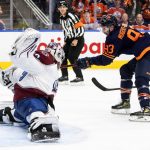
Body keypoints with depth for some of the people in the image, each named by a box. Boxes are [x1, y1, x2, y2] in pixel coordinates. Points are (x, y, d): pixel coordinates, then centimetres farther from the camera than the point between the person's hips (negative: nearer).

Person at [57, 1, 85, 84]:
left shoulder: (71, 16, -18)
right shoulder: (61, 18, 9)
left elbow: (80, 28, -20)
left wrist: (76, 40, -22)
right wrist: (65, 41, 15)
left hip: (78, 40, -9)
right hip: (70, 40, 9)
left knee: (72, 58, -17)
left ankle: (79, 77, -8)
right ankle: (65, 76, 14)